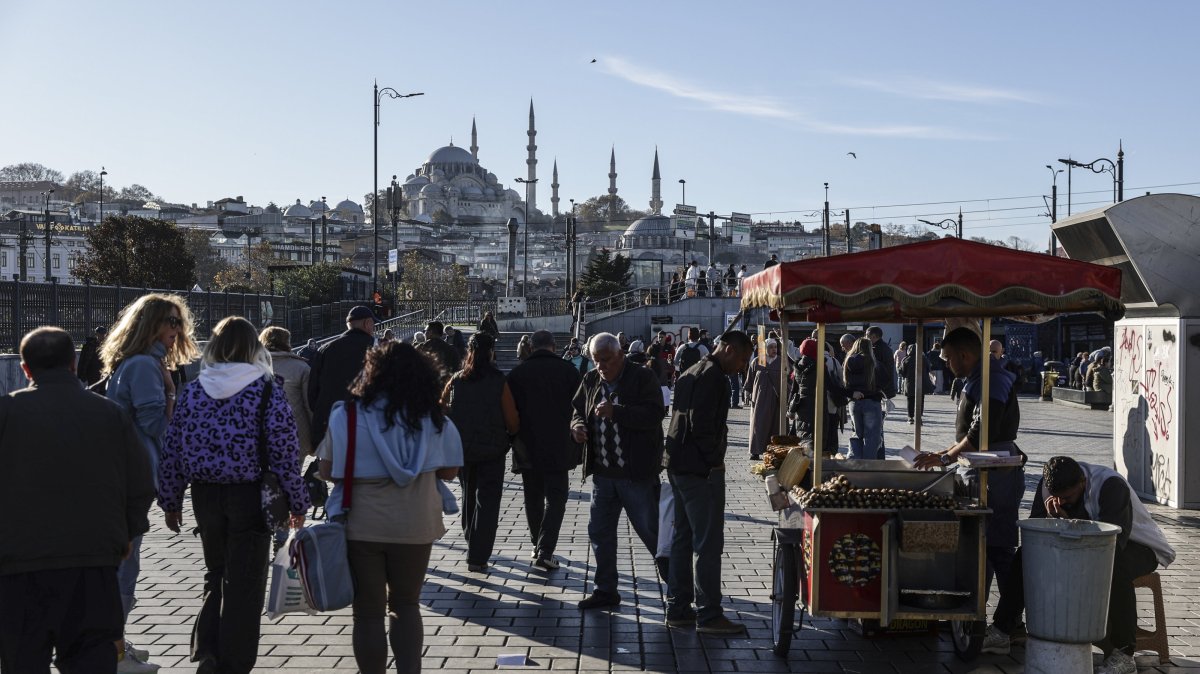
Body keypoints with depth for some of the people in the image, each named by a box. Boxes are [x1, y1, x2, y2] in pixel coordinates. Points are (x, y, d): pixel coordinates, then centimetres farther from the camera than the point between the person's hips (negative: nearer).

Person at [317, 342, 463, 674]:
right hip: (414, 526, 2)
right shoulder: (434, 419, -3)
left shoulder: (346, 415, -6)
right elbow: (449, 471, 5)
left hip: (360, 525, -1)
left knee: (368, 613, 10)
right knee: (406, 605, 19)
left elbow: (327, 471, 0)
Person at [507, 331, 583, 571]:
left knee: (533, 497, 16)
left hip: (527, 447, 2)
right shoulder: (568, 370, -2)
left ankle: (537, 545, 27)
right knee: (555, 498, 1)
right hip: (559, 448, -2)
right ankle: (545, 551, -11)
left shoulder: (517, 373, 0)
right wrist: (578, 447, 9)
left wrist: (515, 443, 15)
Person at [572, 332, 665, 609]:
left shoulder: (643, 378, -9)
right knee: (599, 531, 10)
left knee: (651, 531, 1)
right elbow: (577, 409, 19)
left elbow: (653, 415, -21)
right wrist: (577, 425, -4)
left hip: (637, 474, -6)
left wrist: (616, 412, -28)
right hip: (602, 473, 6)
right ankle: (605, 590, 23)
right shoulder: (590, 381, 9)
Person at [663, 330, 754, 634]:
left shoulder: (692, 373, 17)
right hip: (701, 470, -10)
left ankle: (678, 608, 20)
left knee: (684, 538, 14)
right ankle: (708, 615, 0)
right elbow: (702, 425, -24)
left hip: (679, 466, 10)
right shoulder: (714, 377, -15)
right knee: (708, 543, -4)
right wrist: (715, 460, -14)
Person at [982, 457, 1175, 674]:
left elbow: (1114, 539, -40)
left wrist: (1067, 522, -41)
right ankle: (1000, 633, -7)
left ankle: (1123, 655, -32)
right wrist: (1053, 519, -33)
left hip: (1135, 547, -6)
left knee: (1114, 566, -41)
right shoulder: (1049, 484, -11)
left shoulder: (1112, 486, -30)